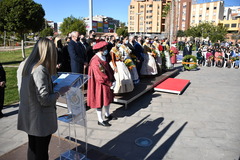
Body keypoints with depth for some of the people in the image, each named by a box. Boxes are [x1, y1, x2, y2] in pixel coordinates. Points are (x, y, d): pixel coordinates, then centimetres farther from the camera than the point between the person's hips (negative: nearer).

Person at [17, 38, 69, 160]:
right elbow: (45, 100, -26)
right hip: (41, 120, -8)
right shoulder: (39, 70, -25)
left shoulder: (23, 65, 0)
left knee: (32, 148, 24)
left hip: (27, 117, 8)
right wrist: (60, 92, -10)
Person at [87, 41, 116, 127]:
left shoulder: (103, 58, 7)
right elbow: (100, 77, -25)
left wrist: (112, 79, -2)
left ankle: (107, 114, 40)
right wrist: (110, 83, -17)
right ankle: (100, 120, 18)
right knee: (100, 101, 3)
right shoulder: (95, 61, -23)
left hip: (107, 83, 9)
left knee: (108, 98, 20)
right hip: (99, 84, -9)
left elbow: (108, 69, 10)